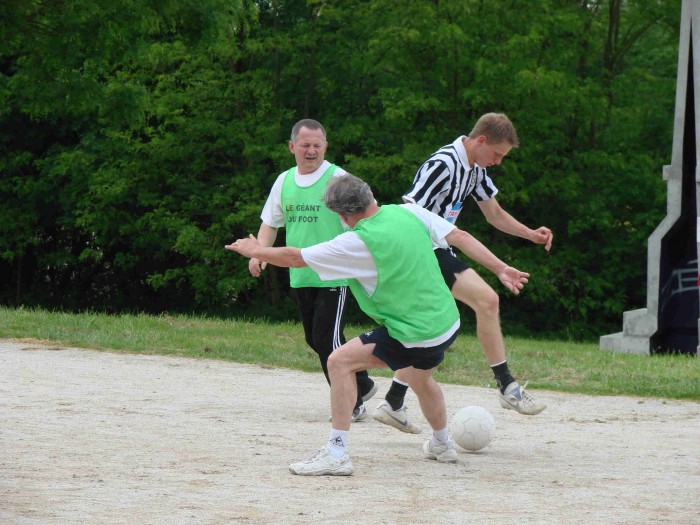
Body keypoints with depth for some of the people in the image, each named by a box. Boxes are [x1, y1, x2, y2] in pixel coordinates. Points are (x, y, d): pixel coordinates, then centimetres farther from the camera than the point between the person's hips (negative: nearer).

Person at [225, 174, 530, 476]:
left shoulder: (356, 243, -17)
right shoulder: (410, 212, -1)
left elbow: (295, 258, -8)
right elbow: (460, 238, 3)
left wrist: (256, 251, 9)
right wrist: (501, 269, 12)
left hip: (414, 335, -8)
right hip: (448, 323, 8)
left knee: (340, 362, -6)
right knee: (420, 379, 35)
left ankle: (336, 454, -10)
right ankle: (442, 445, 57)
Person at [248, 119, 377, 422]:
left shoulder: (338, 178, -7)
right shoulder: (284, 181, 11)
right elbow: (270, 222, 21)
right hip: (300, 277, 7)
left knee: (328, 340, -11)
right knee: (315, 340, 12)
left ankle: (352, 405, -1)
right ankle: (362, 385, 30)